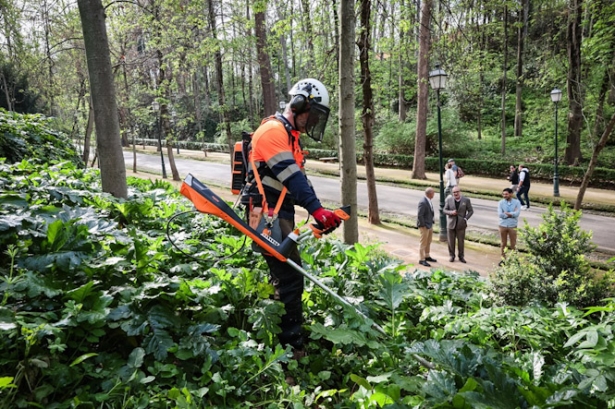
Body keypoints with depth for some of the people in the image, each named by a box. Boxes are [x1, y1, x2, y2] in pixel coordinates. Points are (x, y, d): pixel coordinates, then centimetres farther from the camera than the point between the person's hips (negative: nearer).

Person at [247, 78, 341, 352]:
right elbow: (291, 176, -24)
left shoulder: (290, 136, 19)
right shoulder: (273, 130, -12)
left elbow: (296, 179, 15)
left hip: (280, 215, 10)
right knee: (291, 278, -10)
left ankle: (279, 334, 29)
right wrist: (317, 210, -31)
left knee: (284, 275, 16)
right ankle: (292, 344, -1)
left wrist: (318, 212, 4)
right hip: (269, 215, -10)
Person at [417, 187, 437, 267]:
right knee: (423, 243, 0)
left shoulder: (428, 201, 5)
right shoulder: (423, 202, -24)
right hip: (424, 226, -9)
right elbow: (419, 215, -24)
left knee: (428, 242, 20)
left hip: (430, 225, 9)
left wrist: (431, 222, 12)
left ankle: (427, 256, 33)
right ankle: (422, 260, 9)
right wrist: (424, 225, -19)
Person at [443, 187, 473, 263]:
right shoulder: (449, 199, -1)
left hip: (461, 225, -1)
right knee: (451, 241, 7)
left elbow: (471, 211, 4)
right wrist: (451, 212, -17)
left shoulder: (466, 200, -3)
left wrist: (466, 219, -9)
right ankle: (452, 256, 22)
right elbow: (445, 210, 3)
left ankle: (461, 256, 21)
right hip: (451, 224, 1)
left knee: (461, 241, 5)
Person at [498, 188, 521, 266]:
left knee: (513, 244, 6)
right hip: (503, 225, 1)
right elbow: (500, 214, -14)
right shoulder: (501, 203, -3)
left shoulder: (517, 202, -5)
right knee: (503, 243, 10)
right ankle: (503, 259, 22)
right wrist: (511, 214, -14)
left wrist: (506, 213, -13)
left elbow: (517, 213, -18)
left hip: (512, 226, -1)